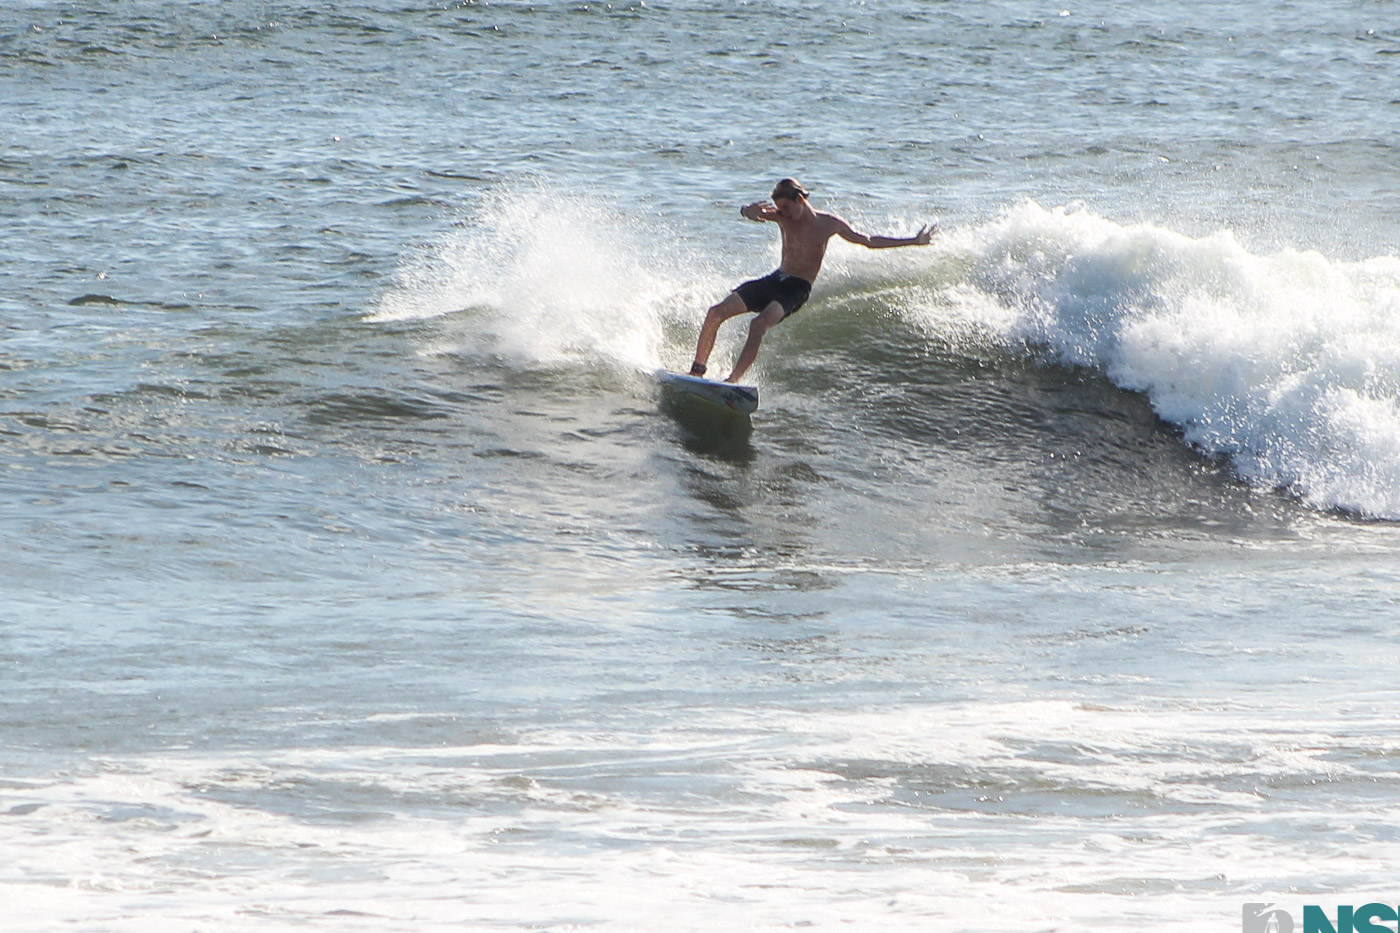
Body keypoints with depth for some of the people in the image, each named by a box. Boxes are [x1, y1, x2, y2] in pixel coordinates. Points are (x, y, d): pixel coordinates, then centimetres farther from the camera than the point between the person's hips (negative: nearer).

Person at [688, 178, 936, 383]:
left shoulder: (828, 224, -5)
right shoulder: (783, 217, 1)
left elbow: (869, 241, 7)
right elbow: (749, 211, -12)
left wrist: (914, 241, 7)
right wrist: (750, 211, -40)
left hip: (798, 289, -4)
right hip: (775, 280, 4)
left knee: (758, 324, -32)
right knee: (716, 313, -10)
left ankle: (732, 381, -35)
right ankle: (696, 371, -1)